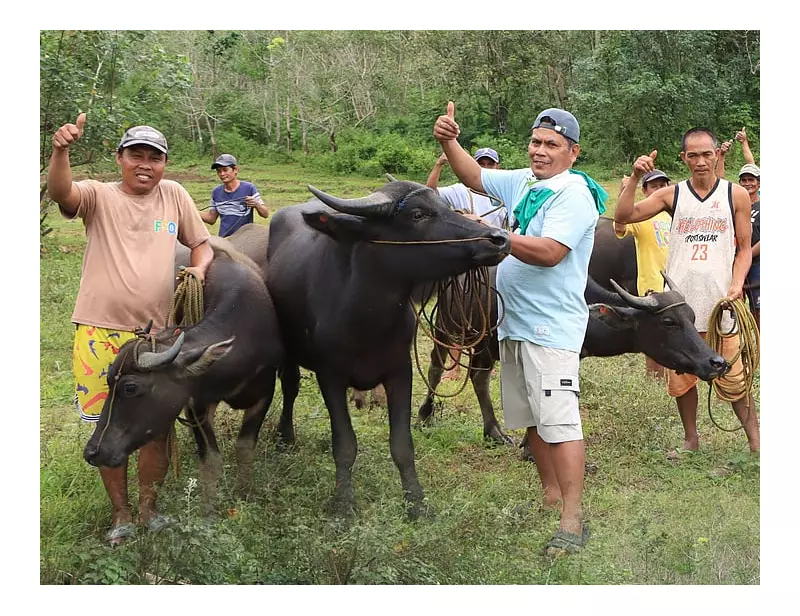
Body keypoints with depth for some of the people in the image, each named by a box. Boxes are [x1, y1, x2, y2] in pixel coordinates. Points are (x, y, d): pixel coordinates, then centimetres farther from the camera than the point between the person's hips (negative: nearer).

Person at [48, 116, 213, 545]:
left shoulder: (174, 196, 7)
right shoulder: (98, 197, -2)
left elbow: (202, 244, 15)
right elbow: (60, 193, -23)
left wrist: (198, 269, -7)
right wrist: (60, 151, -42)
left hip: (156, 335, 2)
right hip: (100, 333, -2)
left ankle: (148, 509, 25)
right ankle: (120, 513, 23)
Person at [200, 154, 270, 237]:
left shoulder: (248, 188, -7)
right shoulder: (216, 192, 5)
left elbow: (265, 214, -4)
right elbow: (211, 218, 13)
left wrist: (256, 204, -24)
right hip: (223, 239, 4)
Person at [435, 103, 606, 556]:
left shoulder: (574, 194, -12)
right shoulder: (523, 182, 13)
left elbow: (549, 252, -23)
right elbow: (474, 176, 21)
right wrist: (449, 141, 3)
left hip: (551, 327, -9)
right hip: (514, 323, 9)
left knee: (558, 422, -13)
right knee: (533, 419, 17)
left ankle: (573, 521, -10)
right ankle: (551, 497, 30)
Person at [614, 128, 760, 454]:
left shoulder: (736, 195, 3)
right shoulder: (672, 195, 4)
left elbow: (744, 249, 7)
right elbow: (622, 216, -3)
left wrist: (737, 283, -9)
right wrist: (635, 178, -14)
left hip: (721, 300, -2)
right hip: (680, 301, 2)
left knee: (734, 375, -1)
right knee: (681, 375, 10)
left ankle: (755, 441, 10)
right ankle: (691, 440, 25)